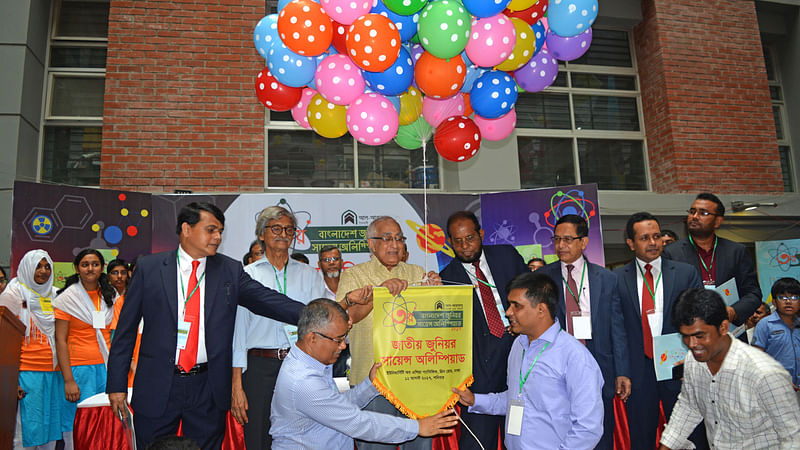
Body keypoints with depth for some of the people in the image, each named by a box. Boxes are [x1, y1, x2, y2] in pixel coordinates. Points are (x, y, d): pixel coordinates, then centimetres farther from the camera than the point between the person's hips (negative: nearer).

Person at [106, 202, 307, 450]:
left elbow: (269, 300, -9)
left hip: (208, 390, 1)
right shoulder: (149, 267, 0)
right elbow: (126, 329, 2)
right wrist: (117, 384, -1)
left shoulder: (230, 270, 2)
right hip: (157, 387, -1)